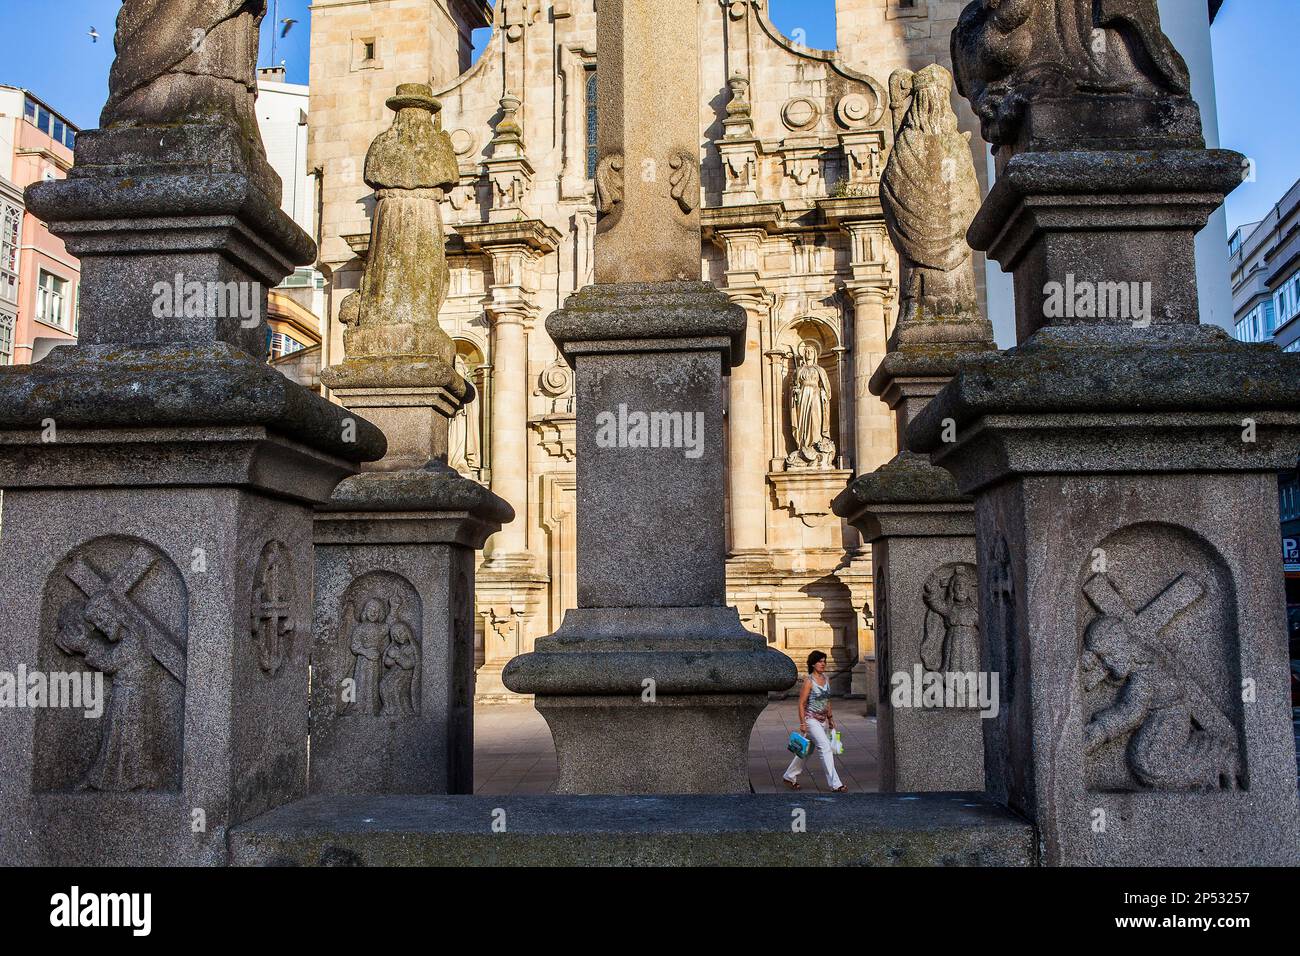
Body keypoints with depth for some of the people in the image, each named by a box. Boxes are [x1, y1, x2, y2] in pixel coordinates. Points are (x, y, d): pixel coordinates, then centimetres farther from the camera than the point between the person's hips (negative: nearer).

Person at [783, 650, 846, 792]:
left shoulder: (826, 679, 8)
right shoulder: (809, 681, -12)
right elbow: (801, 703, -12)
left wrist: (830, 718, 18)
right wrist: (802, 723, -15)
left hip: (823, 720, 7)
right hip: (811, 720, -7)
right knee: (826, 748, -13)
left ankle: (789, 776, 29)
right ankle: (835, 784, -9)